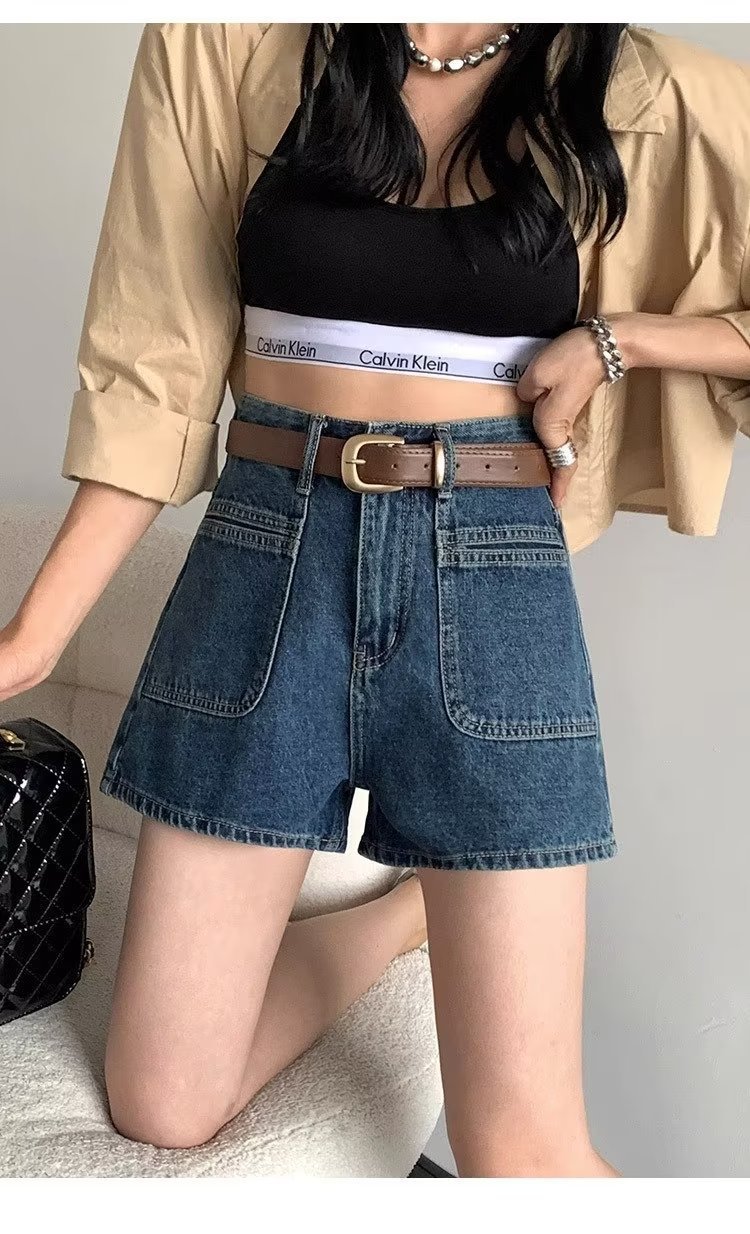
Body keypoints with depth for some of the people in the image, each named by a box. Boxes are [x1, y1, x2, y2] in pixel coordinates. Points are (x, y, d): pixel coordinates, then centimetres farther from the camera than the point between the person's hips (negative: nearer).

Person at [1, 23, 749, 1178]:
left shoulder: (645, 94, 2)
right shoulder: (223, 45, 2)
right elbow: (158, 369, 2)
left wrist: (613, 337, -6)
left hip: (495, 580, -1)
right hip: (266, 560, 2)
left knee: (520, 1144, -2)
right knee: (161, 1108, 8)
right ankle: (411, 906, 30)